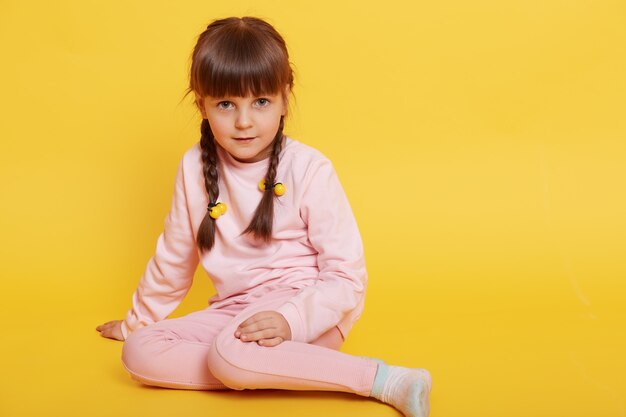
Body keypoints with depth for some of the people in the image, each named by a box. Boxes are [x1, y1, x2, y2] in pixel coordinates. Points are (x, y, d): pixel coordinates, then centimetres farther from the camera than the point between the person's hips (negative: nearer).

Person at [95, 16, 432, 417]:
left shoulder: (308, 168, -11)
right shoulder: (196, 167, 2)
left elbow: (348, 276, -11)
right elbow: (174, 256, 17)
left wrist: (293, 319, -27)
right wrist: (137, 320, 27)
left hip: (305, 303, -6)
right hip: (234, 309, 6)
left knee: (230, 351, -36)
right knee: (139, 352, -16)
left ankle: (382, 378, -25)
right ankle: (290, 370, -20)